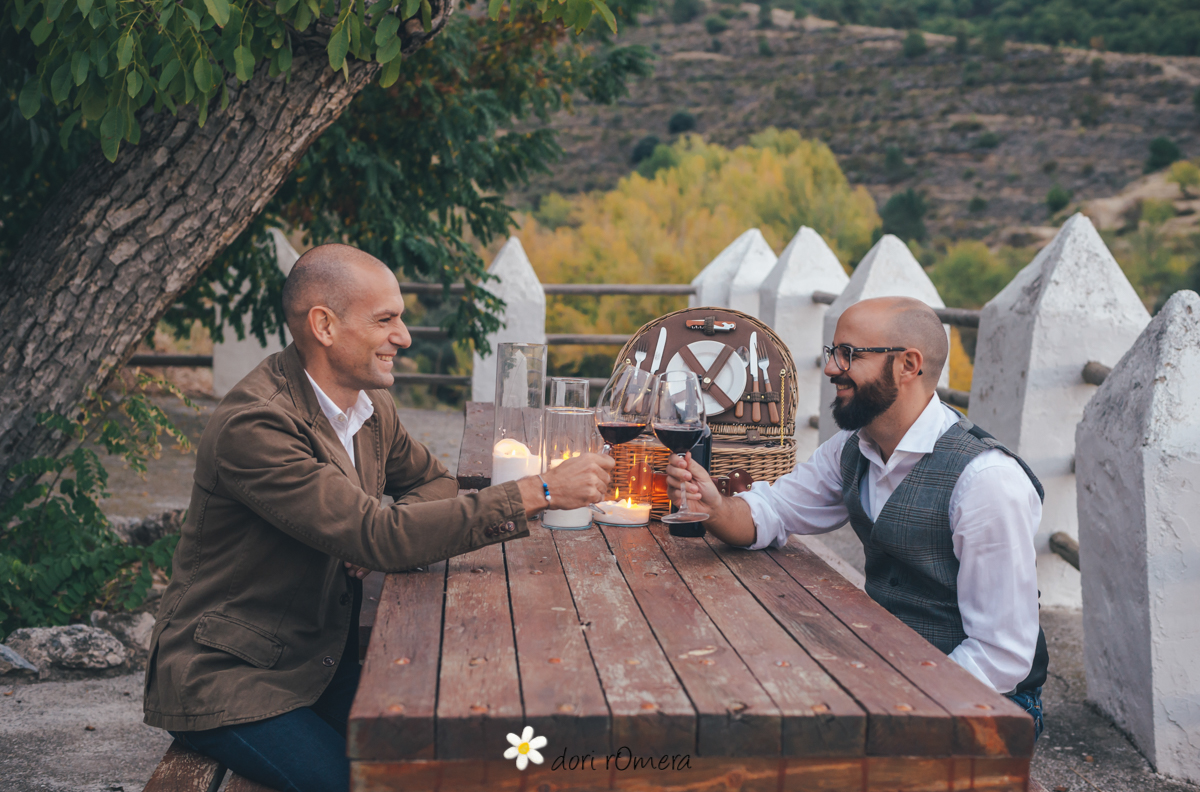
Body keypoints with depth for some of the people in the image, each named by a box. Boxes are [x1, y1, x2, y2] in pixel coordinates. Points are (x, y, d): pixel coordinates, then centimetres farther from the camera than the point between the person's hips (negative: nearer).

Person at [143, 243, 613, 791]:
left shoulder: (370, 404, 1)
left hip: (322, 655, 7)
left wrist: (387, 532, -10)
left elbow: (432, 480, 16)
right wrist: (540, 493, -32)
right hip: (223, 681, -7)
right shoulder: (253, 426, -26)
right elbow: (377, 536, -32)